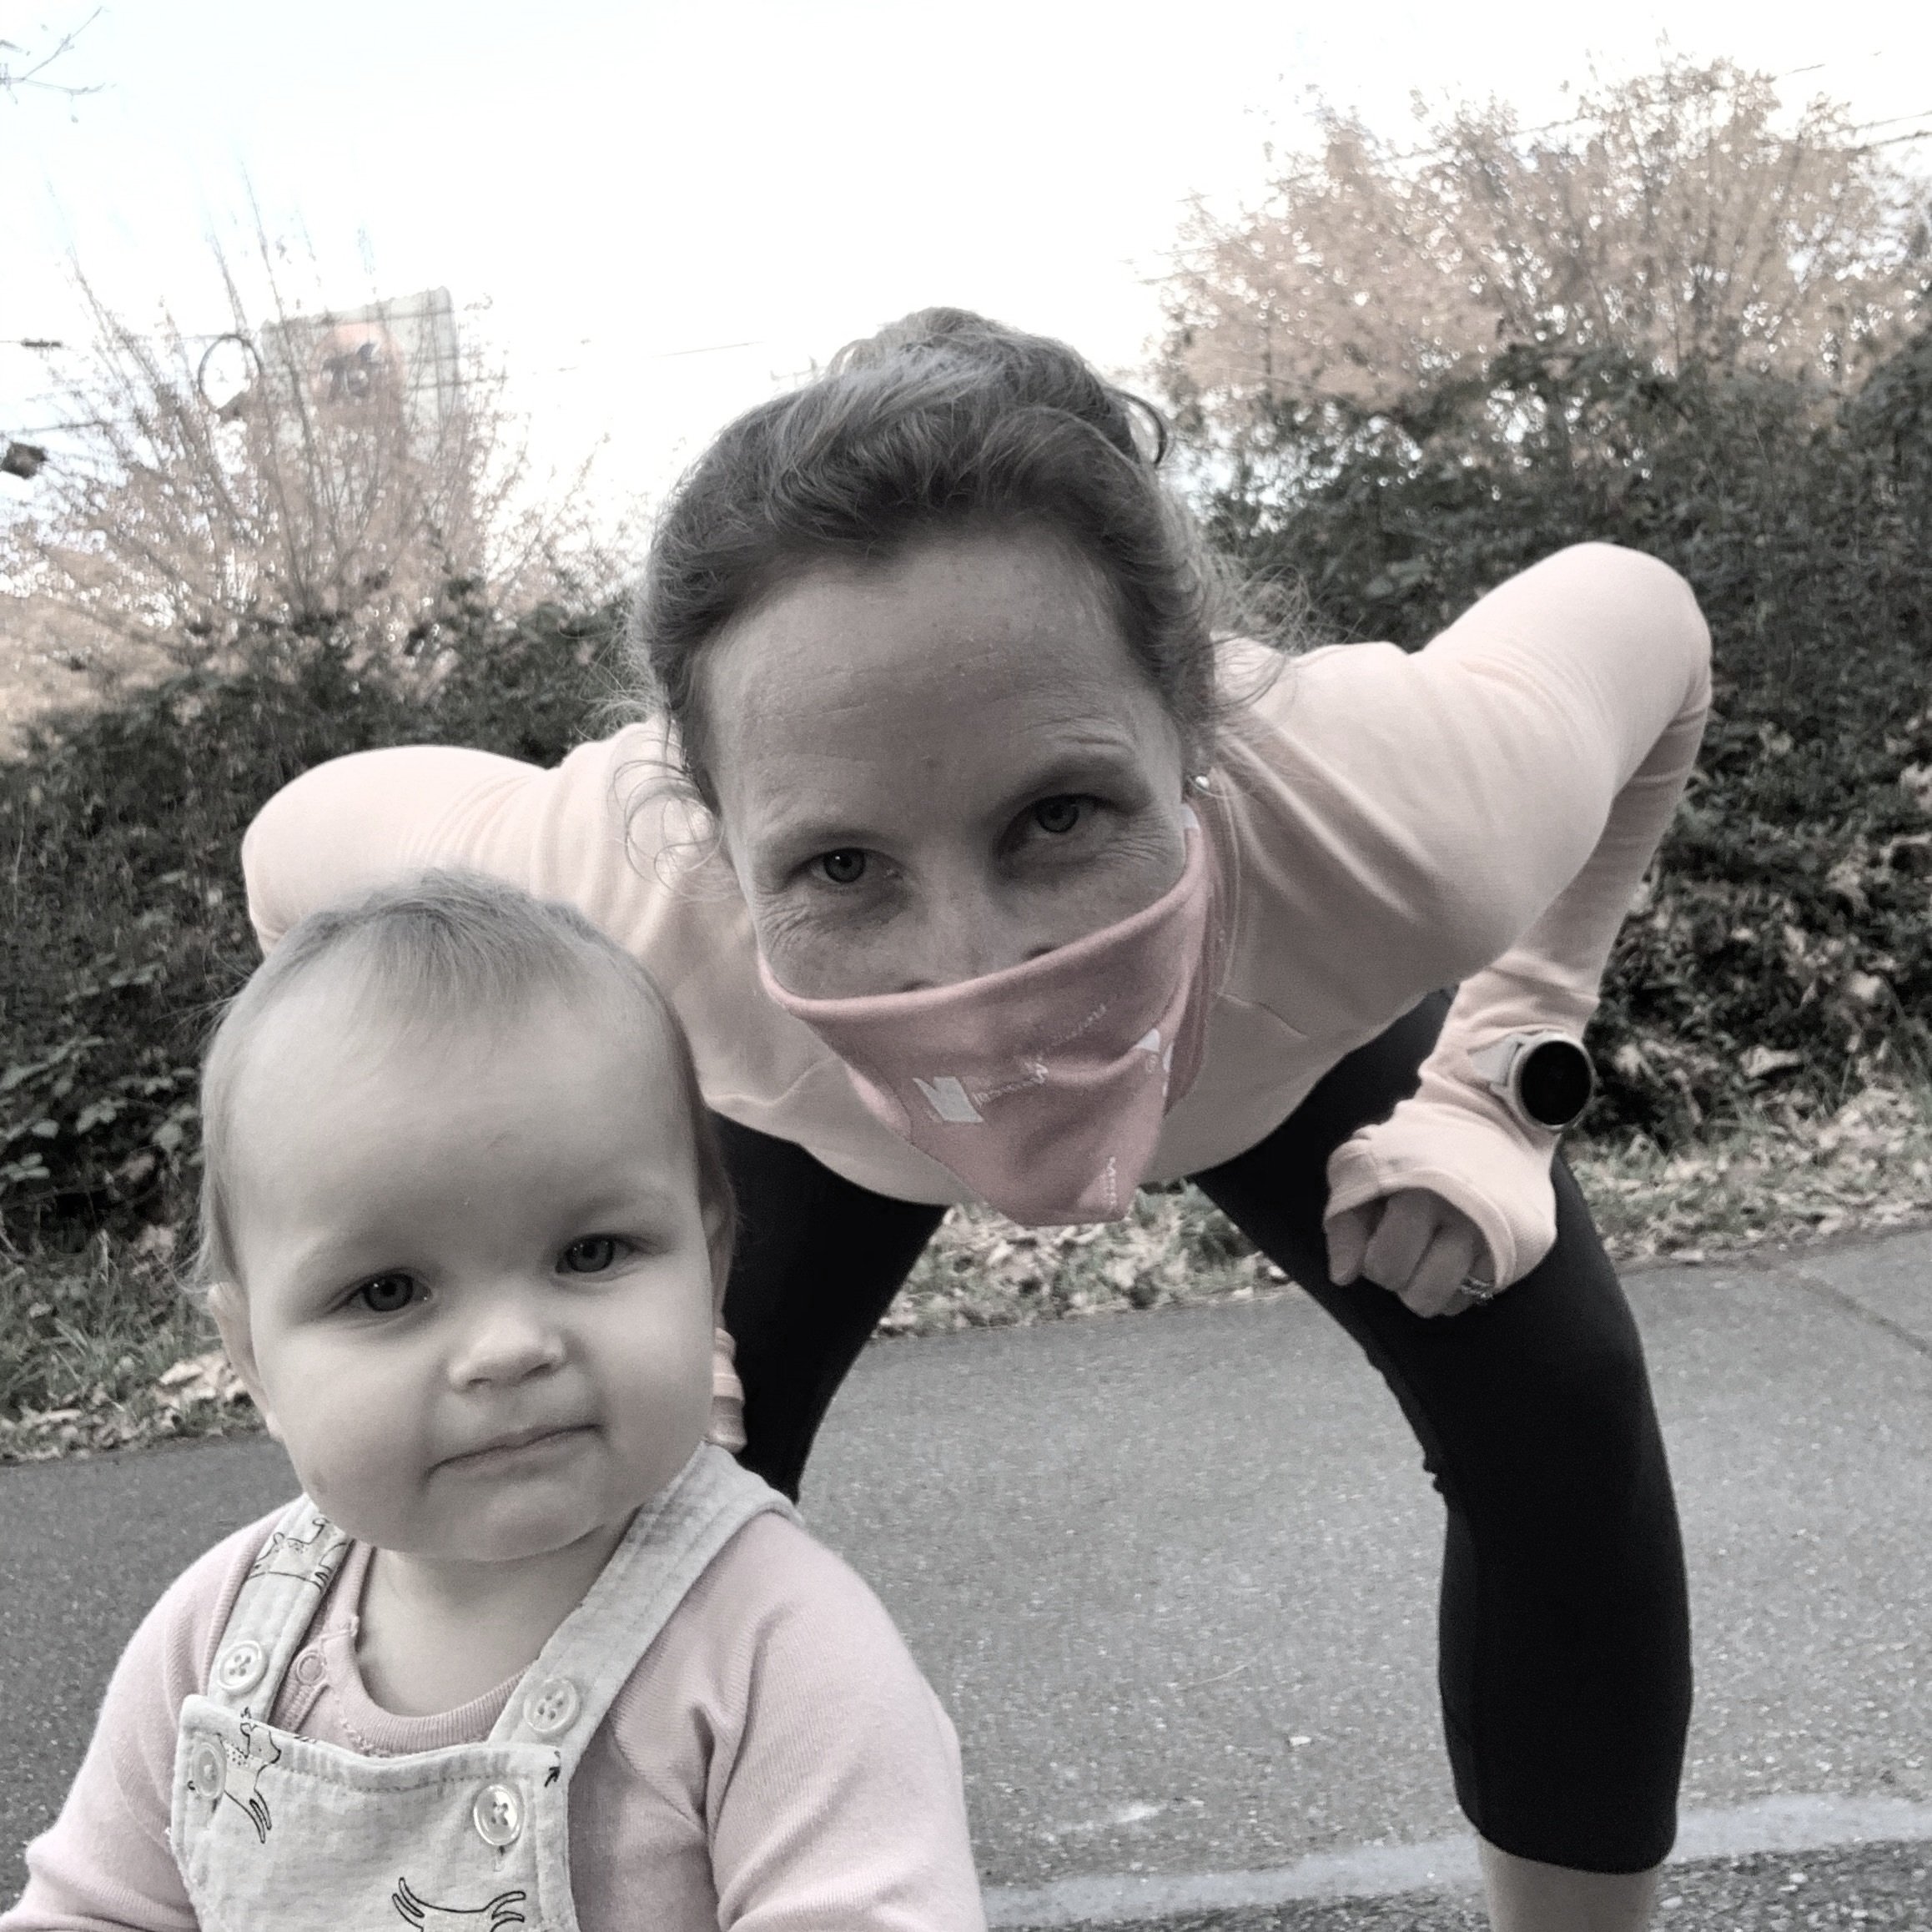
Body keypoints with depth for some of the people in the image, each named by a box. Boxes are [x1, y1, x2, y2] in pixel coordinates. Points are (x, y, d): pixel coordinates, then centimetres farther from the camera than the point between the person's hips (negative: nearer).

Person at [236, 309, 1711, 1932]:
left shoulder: (1388, 818, -45)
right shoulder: (615, 901, -44)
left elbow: (1639, 619, -21)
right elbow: (303, 849, -20)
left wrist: (1494, 1084, -21)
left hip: (1293, 1032, 0)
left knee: (1555, 1411, -11)